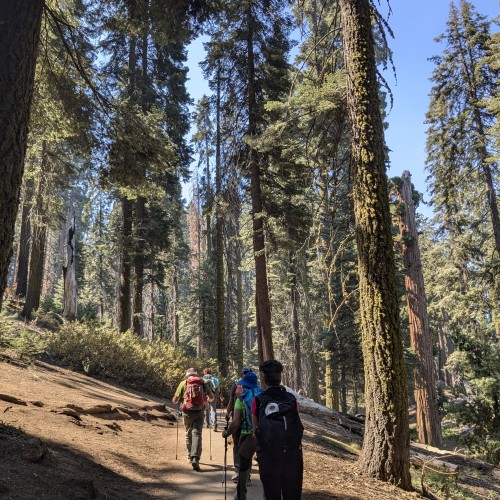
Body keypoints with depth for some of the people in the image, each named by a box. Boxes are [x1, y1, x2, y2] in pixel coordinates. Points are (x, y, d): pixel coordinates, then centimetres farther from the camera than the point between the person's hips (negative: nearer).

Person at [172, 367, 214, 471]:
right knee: (197, 434, -3)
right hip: (200, 412, 0)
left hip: (187, 412, 0)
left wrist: (175, 400, 27)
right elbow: (212, 397, 15)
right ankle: (195, 458, -20)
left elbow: (175, 401, 4)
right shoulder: (203, 383, 6)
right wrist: (206, 398, 36)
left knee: (188, 434, 18)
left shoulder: (183, 383, 3)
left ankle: (190, 456, 29)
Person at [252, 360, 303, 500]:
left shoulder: (258, 401, -6)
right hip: (293, 454, 1)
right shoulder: (292, 399, -2)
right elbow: (297, 426, 2)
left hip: (268, 456, -1)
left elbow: (255, 429, 0)